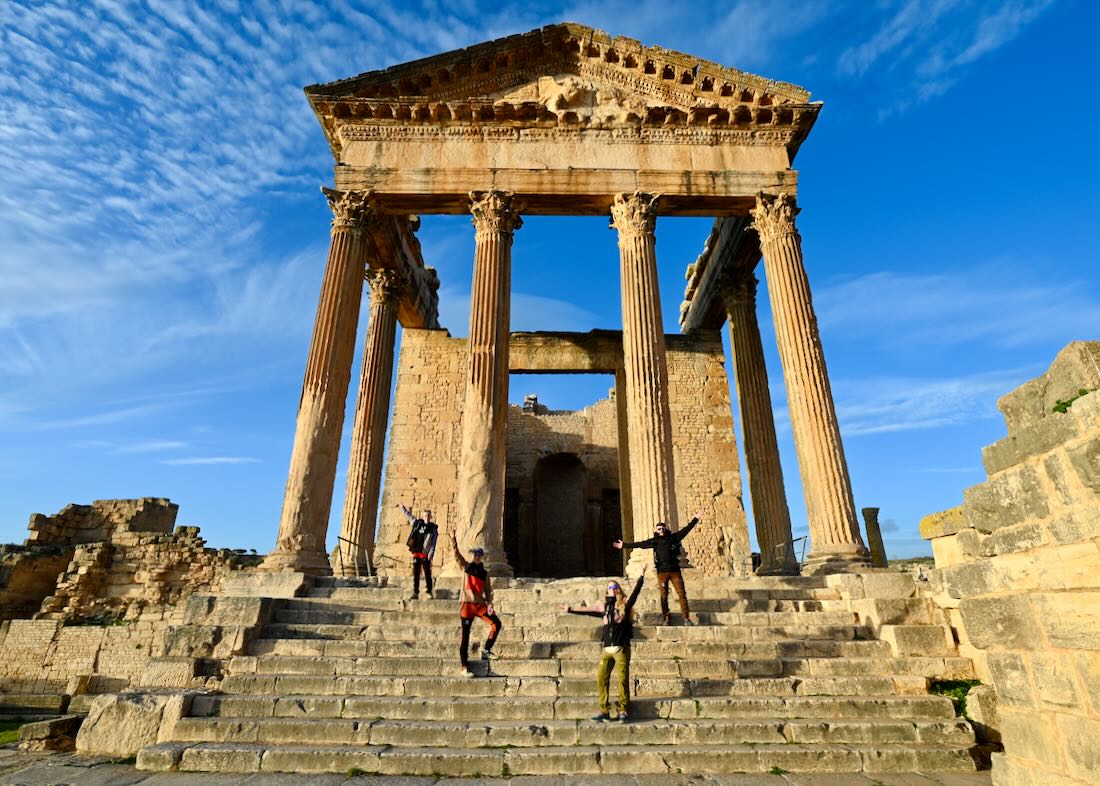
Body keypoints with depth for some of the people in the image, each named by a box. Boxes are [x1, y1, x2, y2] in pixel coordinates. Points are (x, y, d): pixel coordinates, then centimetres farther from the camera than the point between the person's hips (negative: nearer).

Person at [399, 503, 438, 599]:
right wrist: (402, 507, 28)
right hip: (416, 553, 3)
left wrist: (430, 555, -13)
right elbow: (409, 515, 24)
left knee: (427, 574, -1)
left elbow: (433, 543, -6)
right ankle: (415, 593, 10)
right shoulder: (418, 523, 9)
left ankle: (429, 592, 7)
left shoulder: (433, 528, -2)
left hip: (425, 554, -3)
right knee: (416, 574, 4)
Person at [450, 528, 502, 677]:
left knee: (496, 624, -10)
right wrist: (453, 540, -24)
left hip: (480, 604, 3)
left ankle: (486, 650, 7)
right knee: (465, 635, -1)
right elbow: (457, 555, -9)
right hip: (467, 604, -3)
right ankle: (465, 667, 7)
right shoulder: (466, 567, 5)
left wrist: (489, 603, -10)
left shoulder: (484, 573, 11)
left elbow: (488, 589, 7)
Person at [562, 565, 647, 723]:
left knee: (622, 679, -4)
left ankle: (624, 711, 9)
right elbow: (588, 611, 19)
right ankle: (604, 711, 9)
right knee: (601, 678, 0)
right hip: (607, 649, 4)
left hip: (622, 649, -4)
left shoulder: (625, 604, 1)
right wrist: (571, 610, 21)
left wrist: (641, 576, -20)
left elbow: (635, 592, -10)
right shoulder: (604, 606, 12)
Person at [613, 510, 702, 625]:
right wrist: (624, 545, 8)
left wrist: (695, 519, 4)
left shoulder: (673, 537, 5)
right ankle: (667, 618, 10)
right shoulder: (654, 541, 6)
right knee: (664, 596, 1)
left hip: (675, 570, 0)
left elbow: (686, 530, 7)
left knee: (682, 593, -3)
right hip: (662, 572, 0)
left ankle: (686, 618, 2)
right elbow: (639, 544, 9)